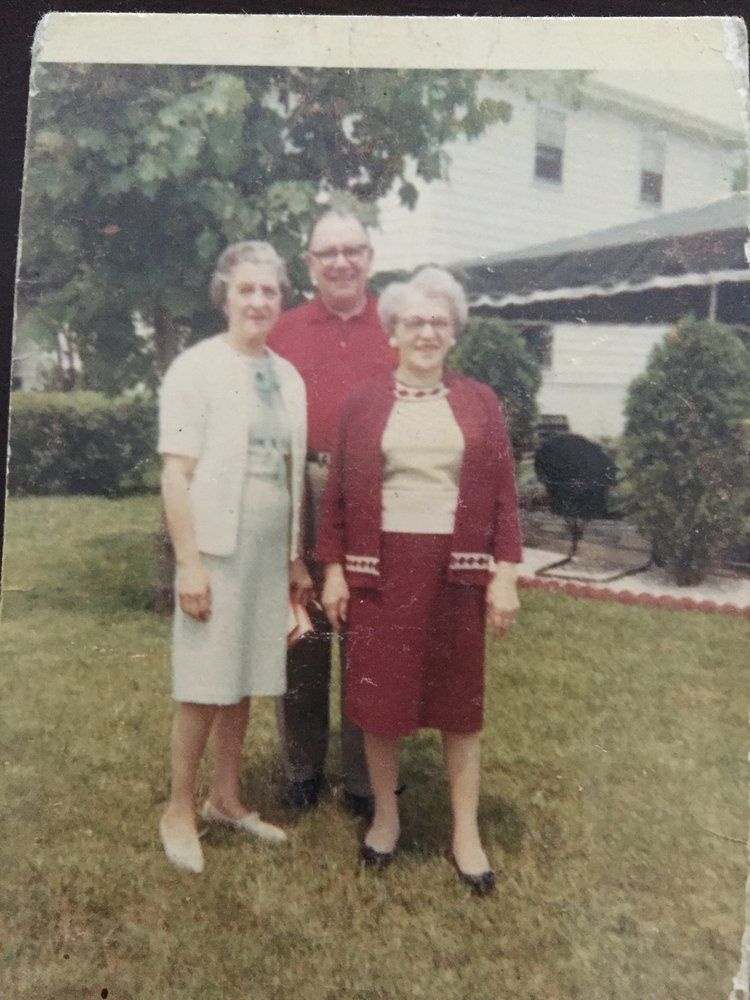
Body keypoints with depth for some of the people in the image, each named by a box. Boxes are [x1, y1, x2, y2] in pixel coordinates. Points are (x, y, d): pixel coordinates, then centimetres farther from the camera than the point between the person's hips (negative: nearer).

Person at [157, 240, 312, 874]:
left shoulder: (288, 378, 10)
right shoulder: (196, 369, -6)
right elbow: (176, 474, -10)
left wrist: (297, 558, 11)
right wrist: (189, 562, -15)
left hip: (270, 553, 5)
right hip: (215, 550, -5)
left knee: (243, 683, 13)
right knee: (204, 690, 2)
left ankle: (226, 798, 28)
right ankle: (179, 811, 19)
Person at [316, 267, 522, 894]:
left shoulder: (480, 403, 5)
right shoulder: (363, 404, 4)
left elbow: (502, 492, 3)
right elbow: (338, 494, 4)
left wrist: (505, 573, -3)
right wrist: (333, 570, 0)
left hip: (456, 571, 0)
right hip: (380, 570, 0)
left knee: (459, 701, 8)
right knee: (379, 697, 8)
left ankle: (466, 834, 22)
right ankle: (386, 815, 29)